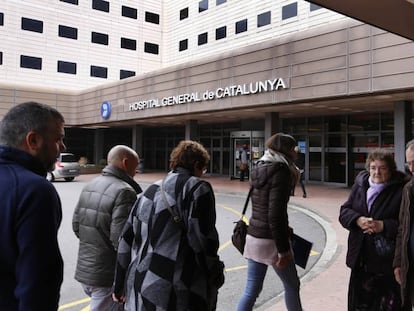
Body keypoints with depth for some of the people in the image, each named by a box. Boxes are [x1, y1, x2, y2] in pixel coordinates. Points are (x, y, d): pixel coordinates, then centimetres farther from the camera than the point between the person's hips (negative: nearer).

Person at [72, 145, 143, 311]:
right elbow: (121, 238, -25)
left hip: (84, 270, 8)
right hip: (106, 276, -8)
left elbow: (76, 224, 11)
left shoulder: (90, 185, 7)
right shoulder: (124, 191, -20)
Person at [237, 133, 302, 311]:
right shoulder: (280, 172, -15)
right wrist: (283, 249, -17)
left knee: (251, 290, 10)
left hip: (254, 236, 7)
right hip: (270, 240, -7)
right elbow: (275, 215, -21)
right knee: (292, 286, 15)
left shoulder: (260, 169, 10)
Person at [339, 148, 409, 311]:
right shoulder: (360, 183, 6)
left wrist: (384, 226, -21)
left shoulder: (402, 189, -9)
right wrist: (357, 219, -12)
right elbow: (344, 211, 7)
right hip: (361, 259, 5)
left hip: (388, 260, -5)